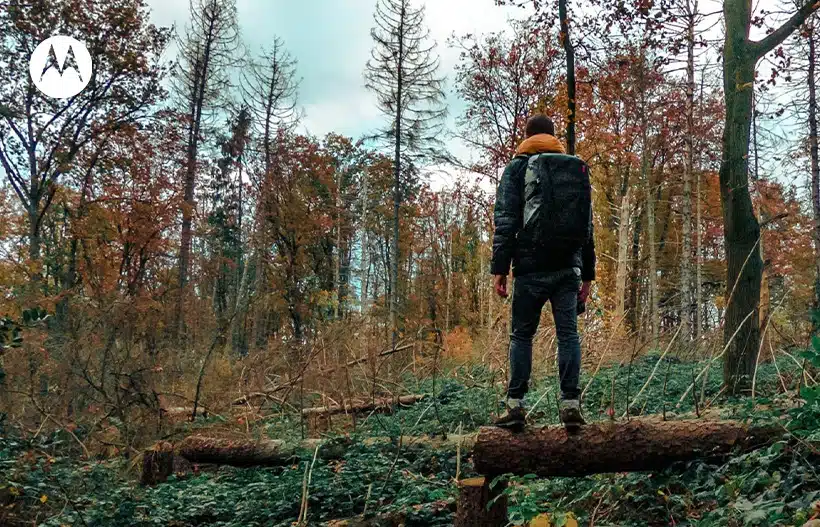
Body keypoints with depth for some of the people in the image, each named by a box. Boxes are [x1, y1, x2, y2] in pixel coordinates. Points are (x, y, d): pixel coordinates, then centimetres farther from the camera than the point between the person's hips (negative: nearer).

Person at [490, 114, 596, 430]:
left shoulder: (517, 168, 4)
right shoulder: (578, 169, 17)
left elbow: (505, 221, -5)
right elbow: (587, 225, 16)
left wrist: (499, 268, -5)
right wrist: (587, 273, 18)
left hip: (532, 266, -3)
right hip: (568, 267, 3)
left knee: (521, 335, 3)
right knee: (568, 333, 3)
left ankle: (515, 405, 0)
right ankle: (570, 403, -4)